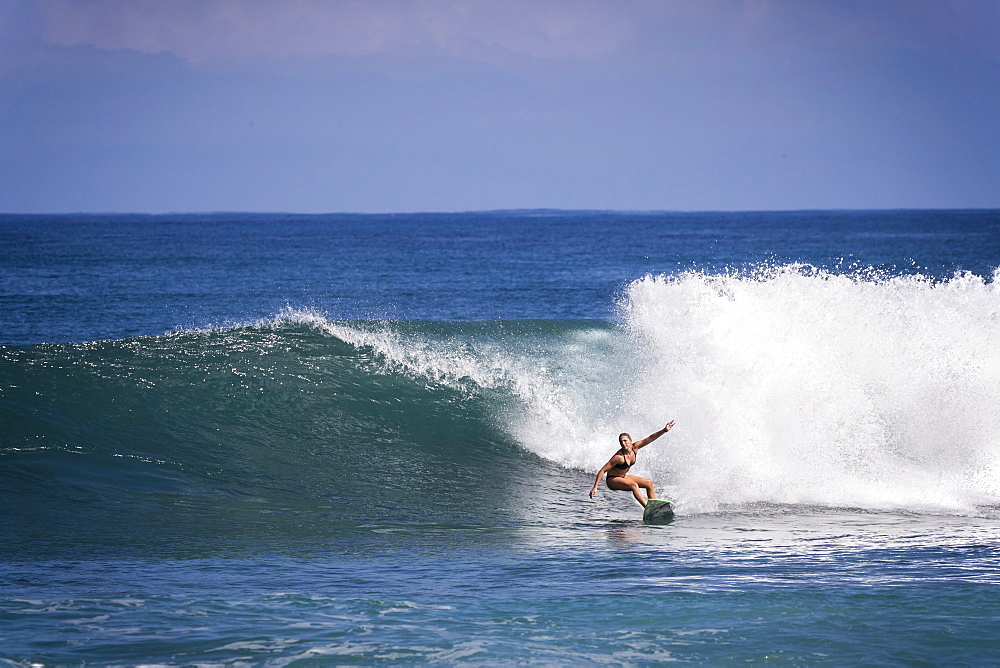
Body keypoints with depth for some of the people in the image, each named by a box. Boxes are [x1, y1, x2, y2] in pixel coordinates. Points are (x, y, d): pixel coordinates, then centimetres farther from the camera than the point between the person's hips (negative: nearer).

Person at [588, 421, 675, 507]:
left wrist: (664, 431, -18)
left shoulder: (634, 448, -11)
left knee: (649, 483, 2)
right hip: (612, 480, -8)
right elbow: (602, 471, -27)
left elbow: (650, 438, -9)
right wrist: (595, 487, -31)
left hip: (623, 477, 8)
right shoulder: (619, 457, -29)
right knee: (634, 485, -32)